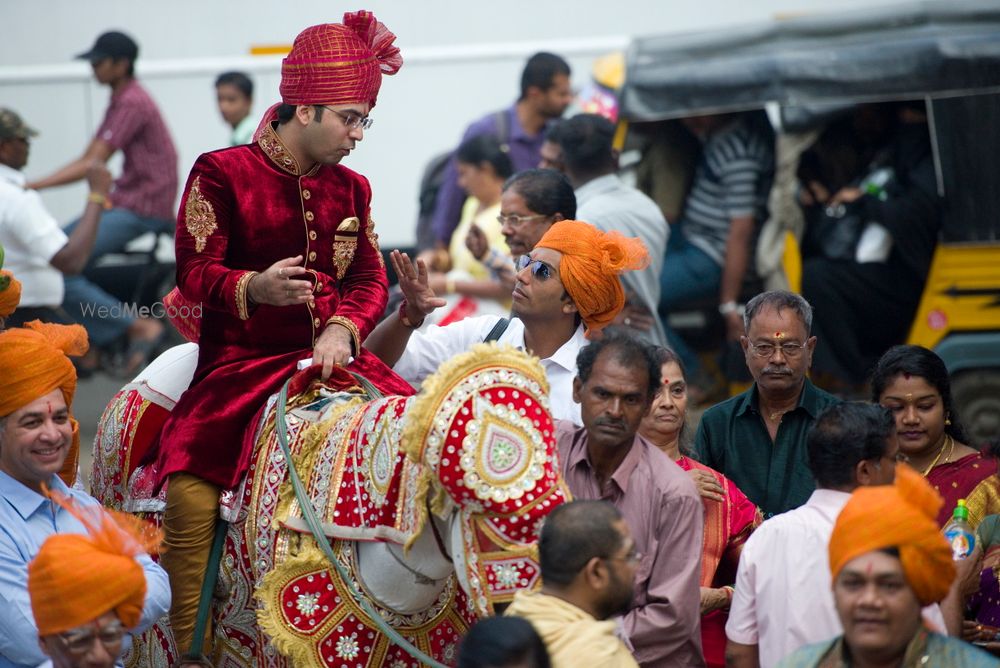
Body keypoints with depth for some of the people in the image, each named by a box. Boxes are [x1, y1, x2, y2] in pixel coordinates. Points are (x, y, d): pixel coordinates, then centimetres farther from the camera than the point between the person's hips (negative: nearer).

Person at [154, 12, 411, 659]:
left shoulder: (351, 188, 14)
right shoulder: (221, 173, -2)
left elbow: (370, 277, 8)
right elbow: (195, 272, -7)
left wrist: (342, 329, -13)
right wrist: (256, 289, -27)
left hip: (331, 357, 4)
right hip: (241, 365, -4)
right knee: (191, 494, -25)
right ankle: (186, 646, -9)